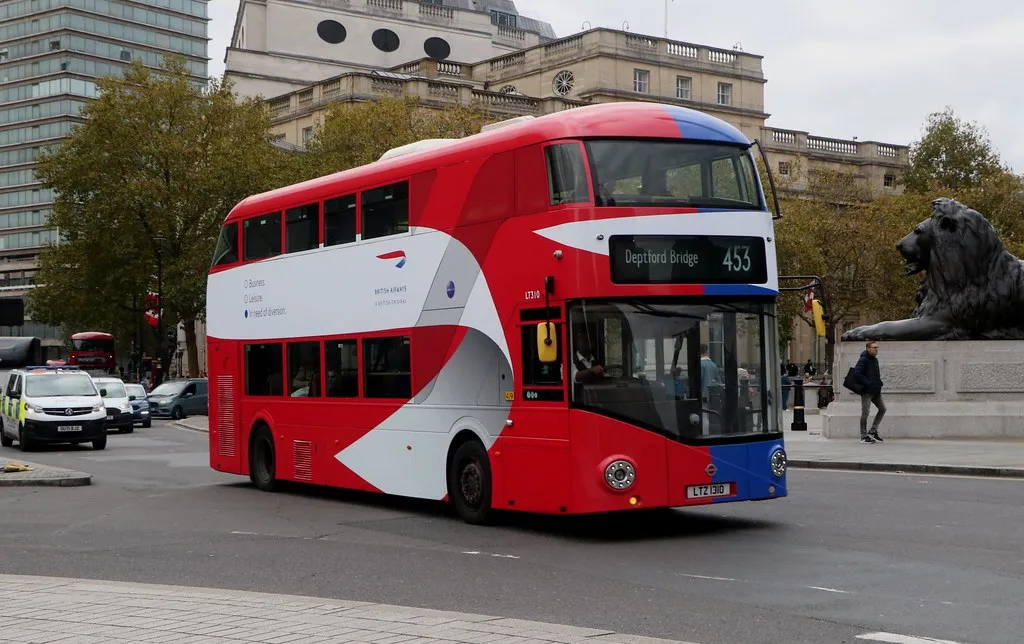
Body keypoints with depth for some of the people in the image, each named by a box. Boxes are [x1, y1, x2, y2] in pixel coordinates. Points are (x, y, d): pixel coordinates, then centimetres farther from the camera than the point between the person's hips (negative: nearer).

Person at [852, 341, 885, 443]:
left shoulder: (875, 359, 15)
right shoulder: (863, 360, -12)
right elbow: (857, 374, -21)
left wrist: (879, 382, 10)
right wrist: (868, 383, -21)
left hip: (875, 390, 9)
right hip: (867, 391, -9)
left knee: (882, 409, 11)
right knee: (865, 412, -5)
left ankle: (873, 431, 19)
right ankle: (864, 436, 2)